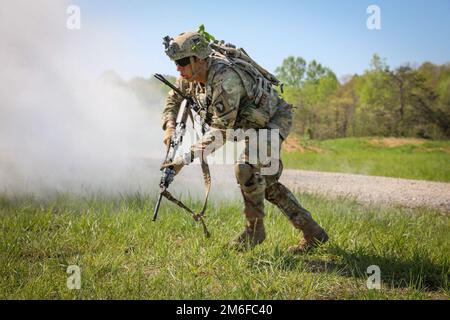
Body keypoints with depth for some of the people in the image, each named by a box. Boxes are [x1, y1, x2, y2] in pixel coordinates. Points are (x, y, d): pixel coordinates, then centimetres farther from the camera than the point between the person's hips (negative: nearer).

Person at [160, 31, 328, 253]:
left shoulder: (225, 78, -37)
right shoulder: (191, 76, -11)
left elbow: (221, 131, -38)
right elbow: (173, 98, 9)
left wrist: (185, 159, -39)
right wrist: (169, 126, -10)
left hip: (274, 120, -9)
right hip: (252, 124, 9)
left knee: (246, 168, -27)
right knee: (266, 180, 10)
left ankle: (254, 229, -8)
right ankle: (312, 233, 17)